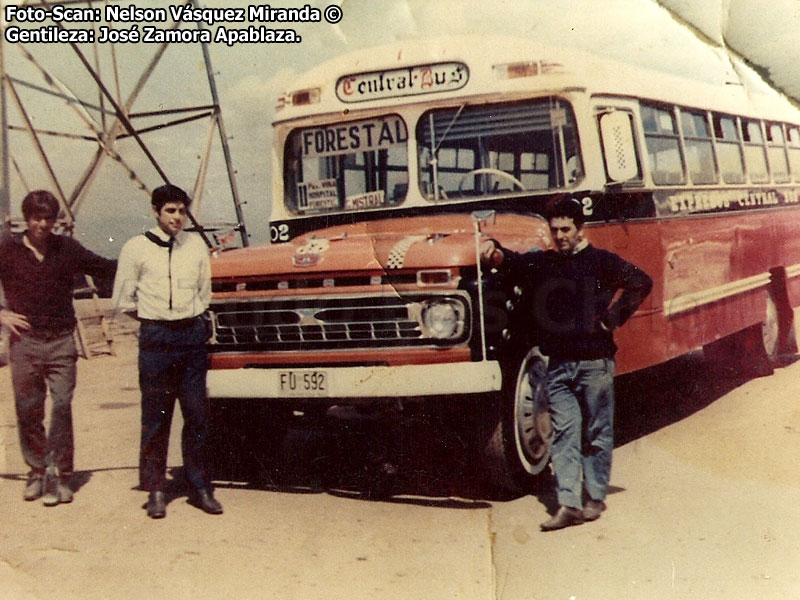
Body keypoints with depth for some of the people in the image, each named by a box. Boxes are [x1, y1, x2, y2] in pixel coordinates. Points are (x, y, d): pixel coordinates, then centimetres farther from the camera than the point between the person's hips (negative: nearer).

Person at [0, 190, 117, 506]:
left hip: (61, 340, 0)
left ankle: (59, 474, -3)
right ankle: (37, 471, 19)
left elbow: (105, 268, 15)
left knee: (62, 406, -7)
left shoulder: (67, 248, 6)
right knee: (27, 409, 5)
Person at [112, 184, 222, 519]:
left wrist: (190, 316, 12)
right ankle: (155, 490, 8)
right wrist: (153, 315, 9)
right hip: (155, 337, -3)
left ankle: (199, 487, 11)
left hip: (192, 333, 3)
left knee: (197, 413, 3)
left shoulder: (196, 245, 9)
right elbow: (123, 300, 5)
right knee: (156, 417, 0)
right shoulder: (137, 249, 0)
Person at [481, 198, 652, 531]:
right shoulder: (542, 263, 10)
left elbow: (641, 282, -4)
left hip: (595, 361, -3)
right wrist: (492, 250, -20)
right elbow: (511, 262, 2)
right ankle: (569, 504, 0)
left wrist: (613, 317, -8)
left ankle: (595, 498, 16)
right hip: (559, 363, 3)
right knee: (564, 433, 0)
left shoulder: (600, 261, -1)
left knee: (596, 433, 5)